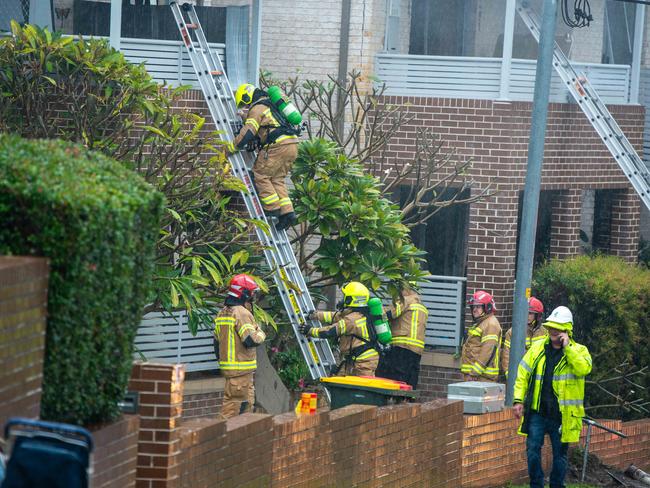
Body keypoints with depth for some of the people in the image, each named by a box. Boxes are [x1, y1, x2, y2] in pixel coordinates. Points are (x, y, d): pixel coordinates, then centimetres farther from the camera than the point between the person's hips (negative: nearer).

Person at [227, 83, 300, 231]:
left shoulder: (257, 109, -4)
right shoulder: (269, 105, 25)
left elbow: (246, 134, -9)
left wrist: (230, 148, 0)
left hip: (278, 146, -9)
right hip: (292, 146, 9)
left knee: (260, 174, 2)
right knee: (277, 179, 12)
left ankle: (273, 208, -2)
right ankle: (287, 212, 2)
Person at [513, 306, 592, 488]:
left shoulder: (579, 351, 0)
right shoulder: (538, 348, 7)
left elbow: (584, 368, -21)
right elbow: (523, 374, 8)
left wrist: (567, 348, -20)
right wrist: (518, 400, 0)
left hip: (562, 415, -2)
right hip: (537, 412, 2)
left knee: (560, 455, 7)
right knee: (533, 450, -2)